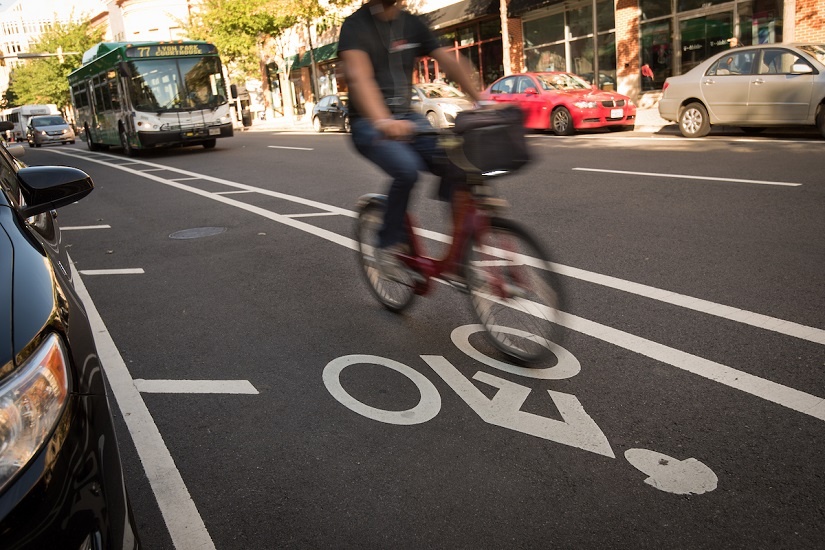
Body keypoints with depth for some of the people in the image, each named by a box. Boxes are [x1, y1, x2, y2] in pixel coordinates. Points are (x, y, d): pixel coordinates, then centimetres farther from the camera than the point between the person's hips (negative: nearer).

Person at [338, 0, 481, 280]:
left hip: (407, 118, 5)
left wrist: (482, 102, -18)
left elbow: (448, 62, -4)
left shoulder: (412, 24, 7)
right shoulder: (356, 25, -9)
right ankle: (388, 246, -12)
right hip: (370, 124, -4)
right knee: (406, 169, -32)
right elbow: (359, 75, -27)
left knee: (456, 166, -19)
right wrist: (383, 121, -46)